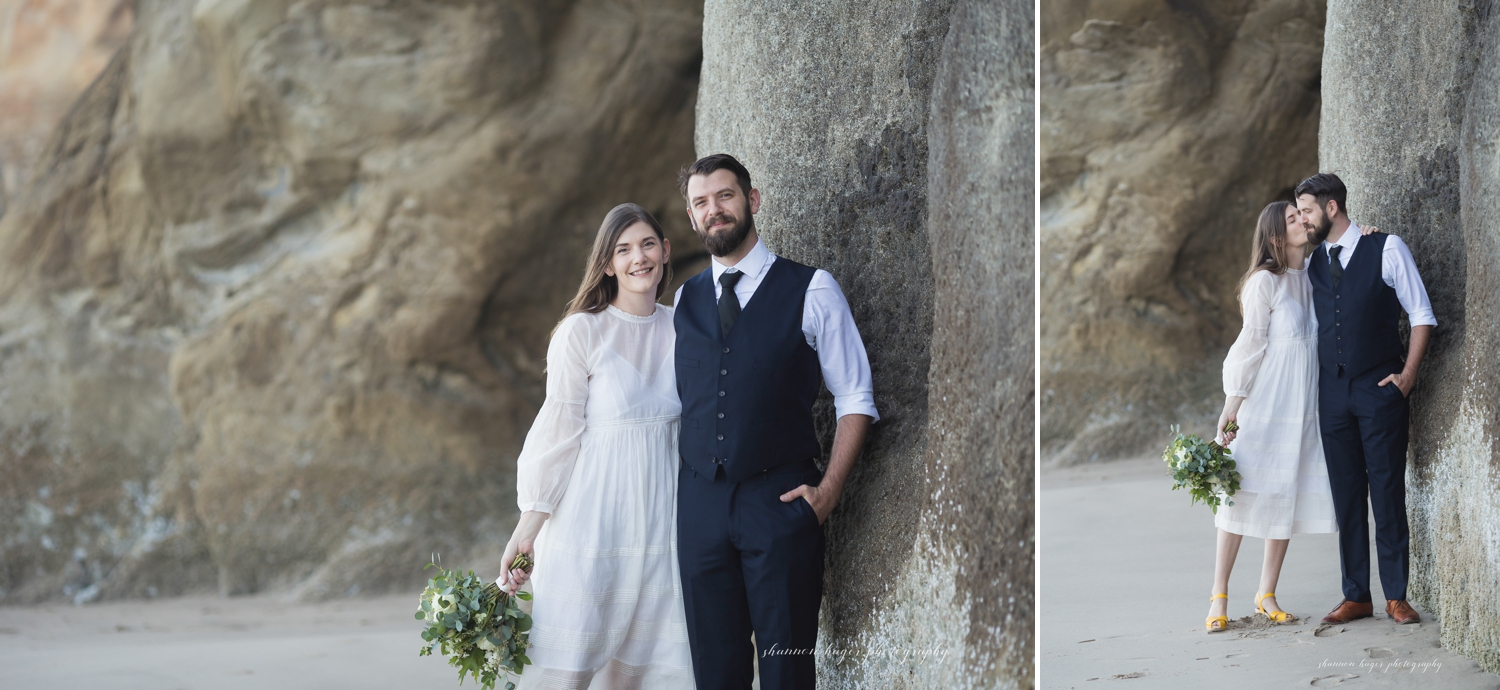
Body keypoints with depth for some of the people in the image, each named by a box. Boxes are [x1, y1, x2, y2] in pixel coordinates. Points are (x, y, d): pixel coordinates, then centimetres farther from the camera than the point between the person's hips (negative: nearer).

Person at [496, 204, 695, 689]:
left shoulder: (680, 329, 8)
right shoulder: (582, 331, -6)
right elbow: (558, 430, -6)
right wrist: (527, 530, -8)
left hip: (661, 516, 4)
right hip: (594, 515, -4)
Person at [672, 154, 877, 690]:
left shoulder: (811, 291, 0)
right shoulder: (683, 300, 13)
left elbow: (855, 399, 1)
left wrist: (830, 487, -9)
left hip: (781, 500, -4)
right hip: (701, 500, 4)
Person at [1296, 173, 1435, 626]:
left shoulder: (1386, 249, -2)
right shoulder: (1312, 264, 12)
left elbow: (1421, 315, -1)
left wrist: (1407, 375, -7)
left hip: (1380, 388, -4)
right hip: (1333, 393, 4)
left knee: (1388, 493, -3)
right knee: (1347, 495, 4)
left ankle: (1397, 597, 2)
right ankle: (1356, 597, 9)